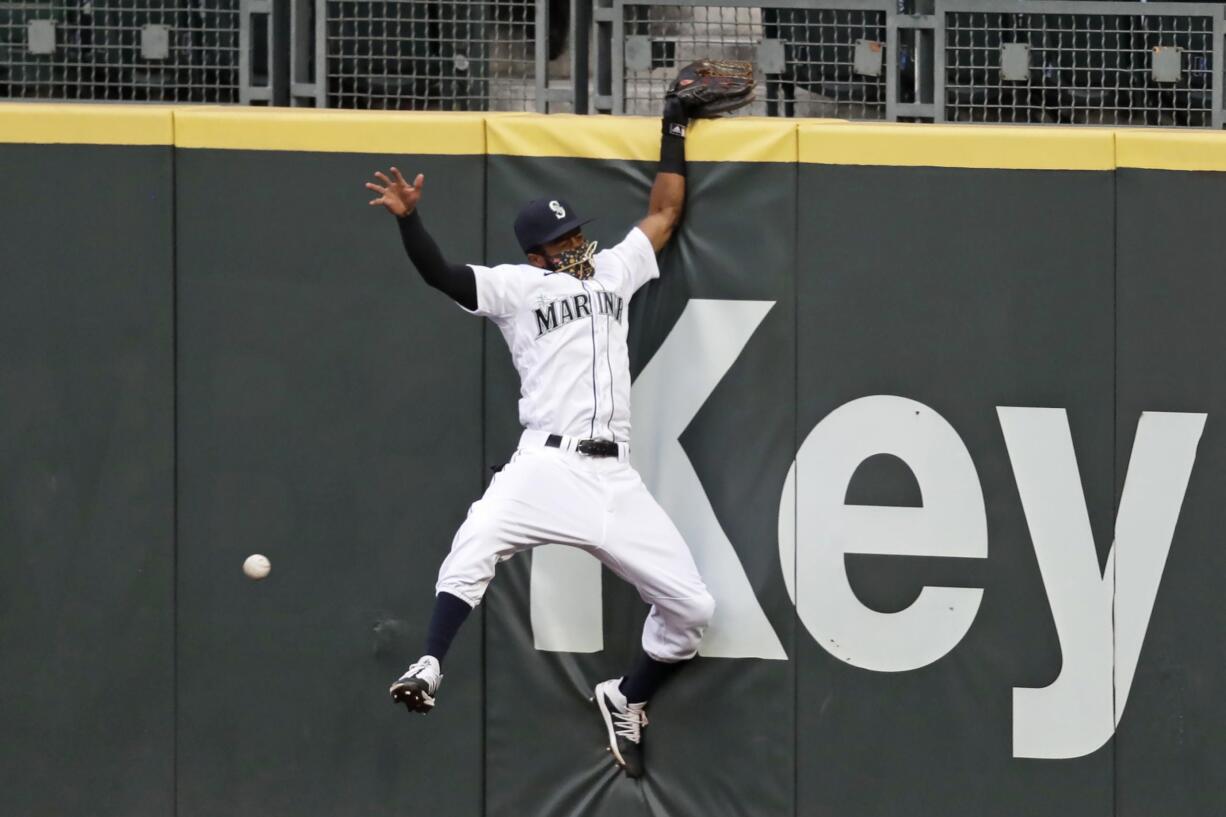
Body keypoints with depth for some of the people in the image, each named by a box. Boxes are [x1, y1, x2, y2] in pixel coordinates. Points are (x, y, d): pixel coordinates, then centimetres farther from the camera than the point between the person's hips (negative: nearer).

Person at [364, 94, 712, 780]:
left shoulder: (613, 271, 22)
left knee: (692, 607, 0)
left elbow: (664, 215, 30)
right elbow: (443, 275, -4)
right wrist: (410, 219, -20)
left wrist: (674, 136, 27)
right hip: (547, 466, -4)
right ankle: (430, 670, -33)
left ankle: (627, 701, 22)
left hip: (616, 478, 4)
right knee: (478, 543, -35)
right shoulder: (517, 287, 9)